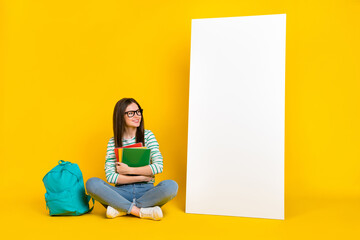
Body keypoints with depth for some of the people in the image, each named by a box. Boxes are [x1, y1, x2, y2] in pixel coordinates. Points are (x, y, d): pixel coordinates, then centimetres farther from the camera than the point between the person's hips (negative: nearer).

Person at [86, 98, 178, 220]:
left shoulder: (148, 135, 5)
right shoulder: (113, 142, 4)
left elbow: (158, 166, -7)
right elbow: (110, 177, -7)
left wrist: (129, 170, -12)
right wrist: (142, 177, -12)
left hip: (146, 191, 0)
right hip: (122, 192, 0)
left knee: (171, 186, -29)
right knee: (92, 183, -25)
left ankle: (121, 208, -20)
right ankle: (141, 211, -24)